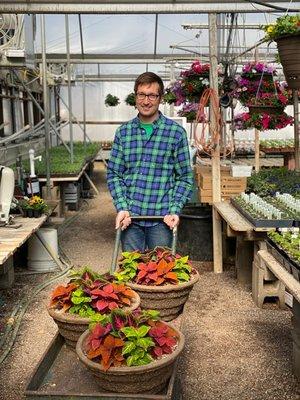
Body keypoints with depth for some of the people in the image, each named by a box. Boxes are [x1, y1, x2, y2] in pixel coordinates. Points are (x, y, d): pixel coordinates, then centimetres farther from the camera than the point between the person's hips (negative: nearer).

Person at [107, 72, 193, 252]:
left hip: (162, 218, -2)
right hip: (130, 217, 2)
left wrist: (175, 210, -10)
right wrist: (122, 208, -6)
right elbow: (113, 174, 5)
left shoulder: (176, 132, -2)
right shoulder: (123, 132, 5)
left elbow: (185, 177, 0)